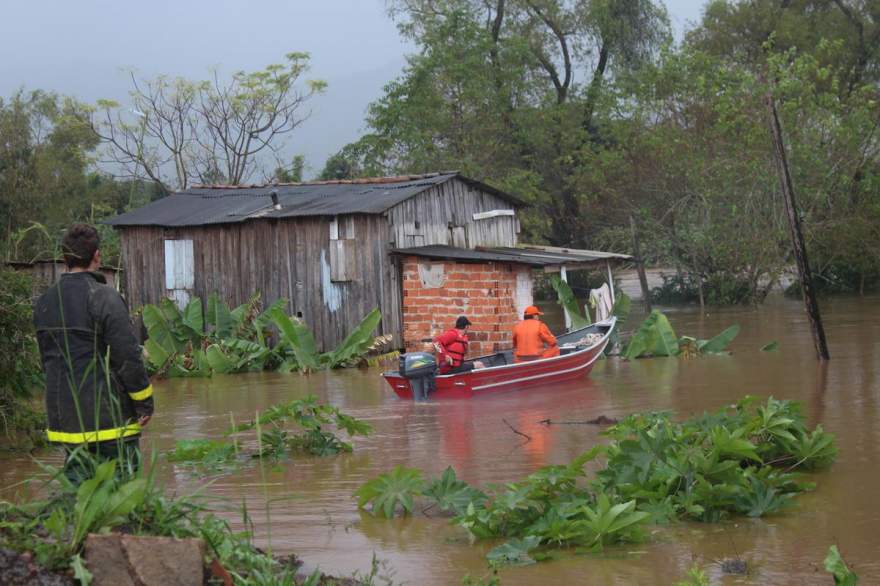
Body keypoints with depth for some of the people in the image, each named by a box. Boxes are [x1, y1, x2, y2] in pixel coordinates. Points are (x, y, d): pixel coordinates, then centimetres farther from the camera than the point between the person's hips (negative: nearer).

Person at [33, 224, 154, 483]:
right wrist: (144, 403, -6)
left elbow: (46, 358, 15)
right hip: (107, 414, -7)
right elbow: (128, 356, -15)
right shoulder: (103, 297, -14)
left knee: (76, 485, 13)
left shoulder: (44, 302, 9)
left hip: (64, 417, 7)